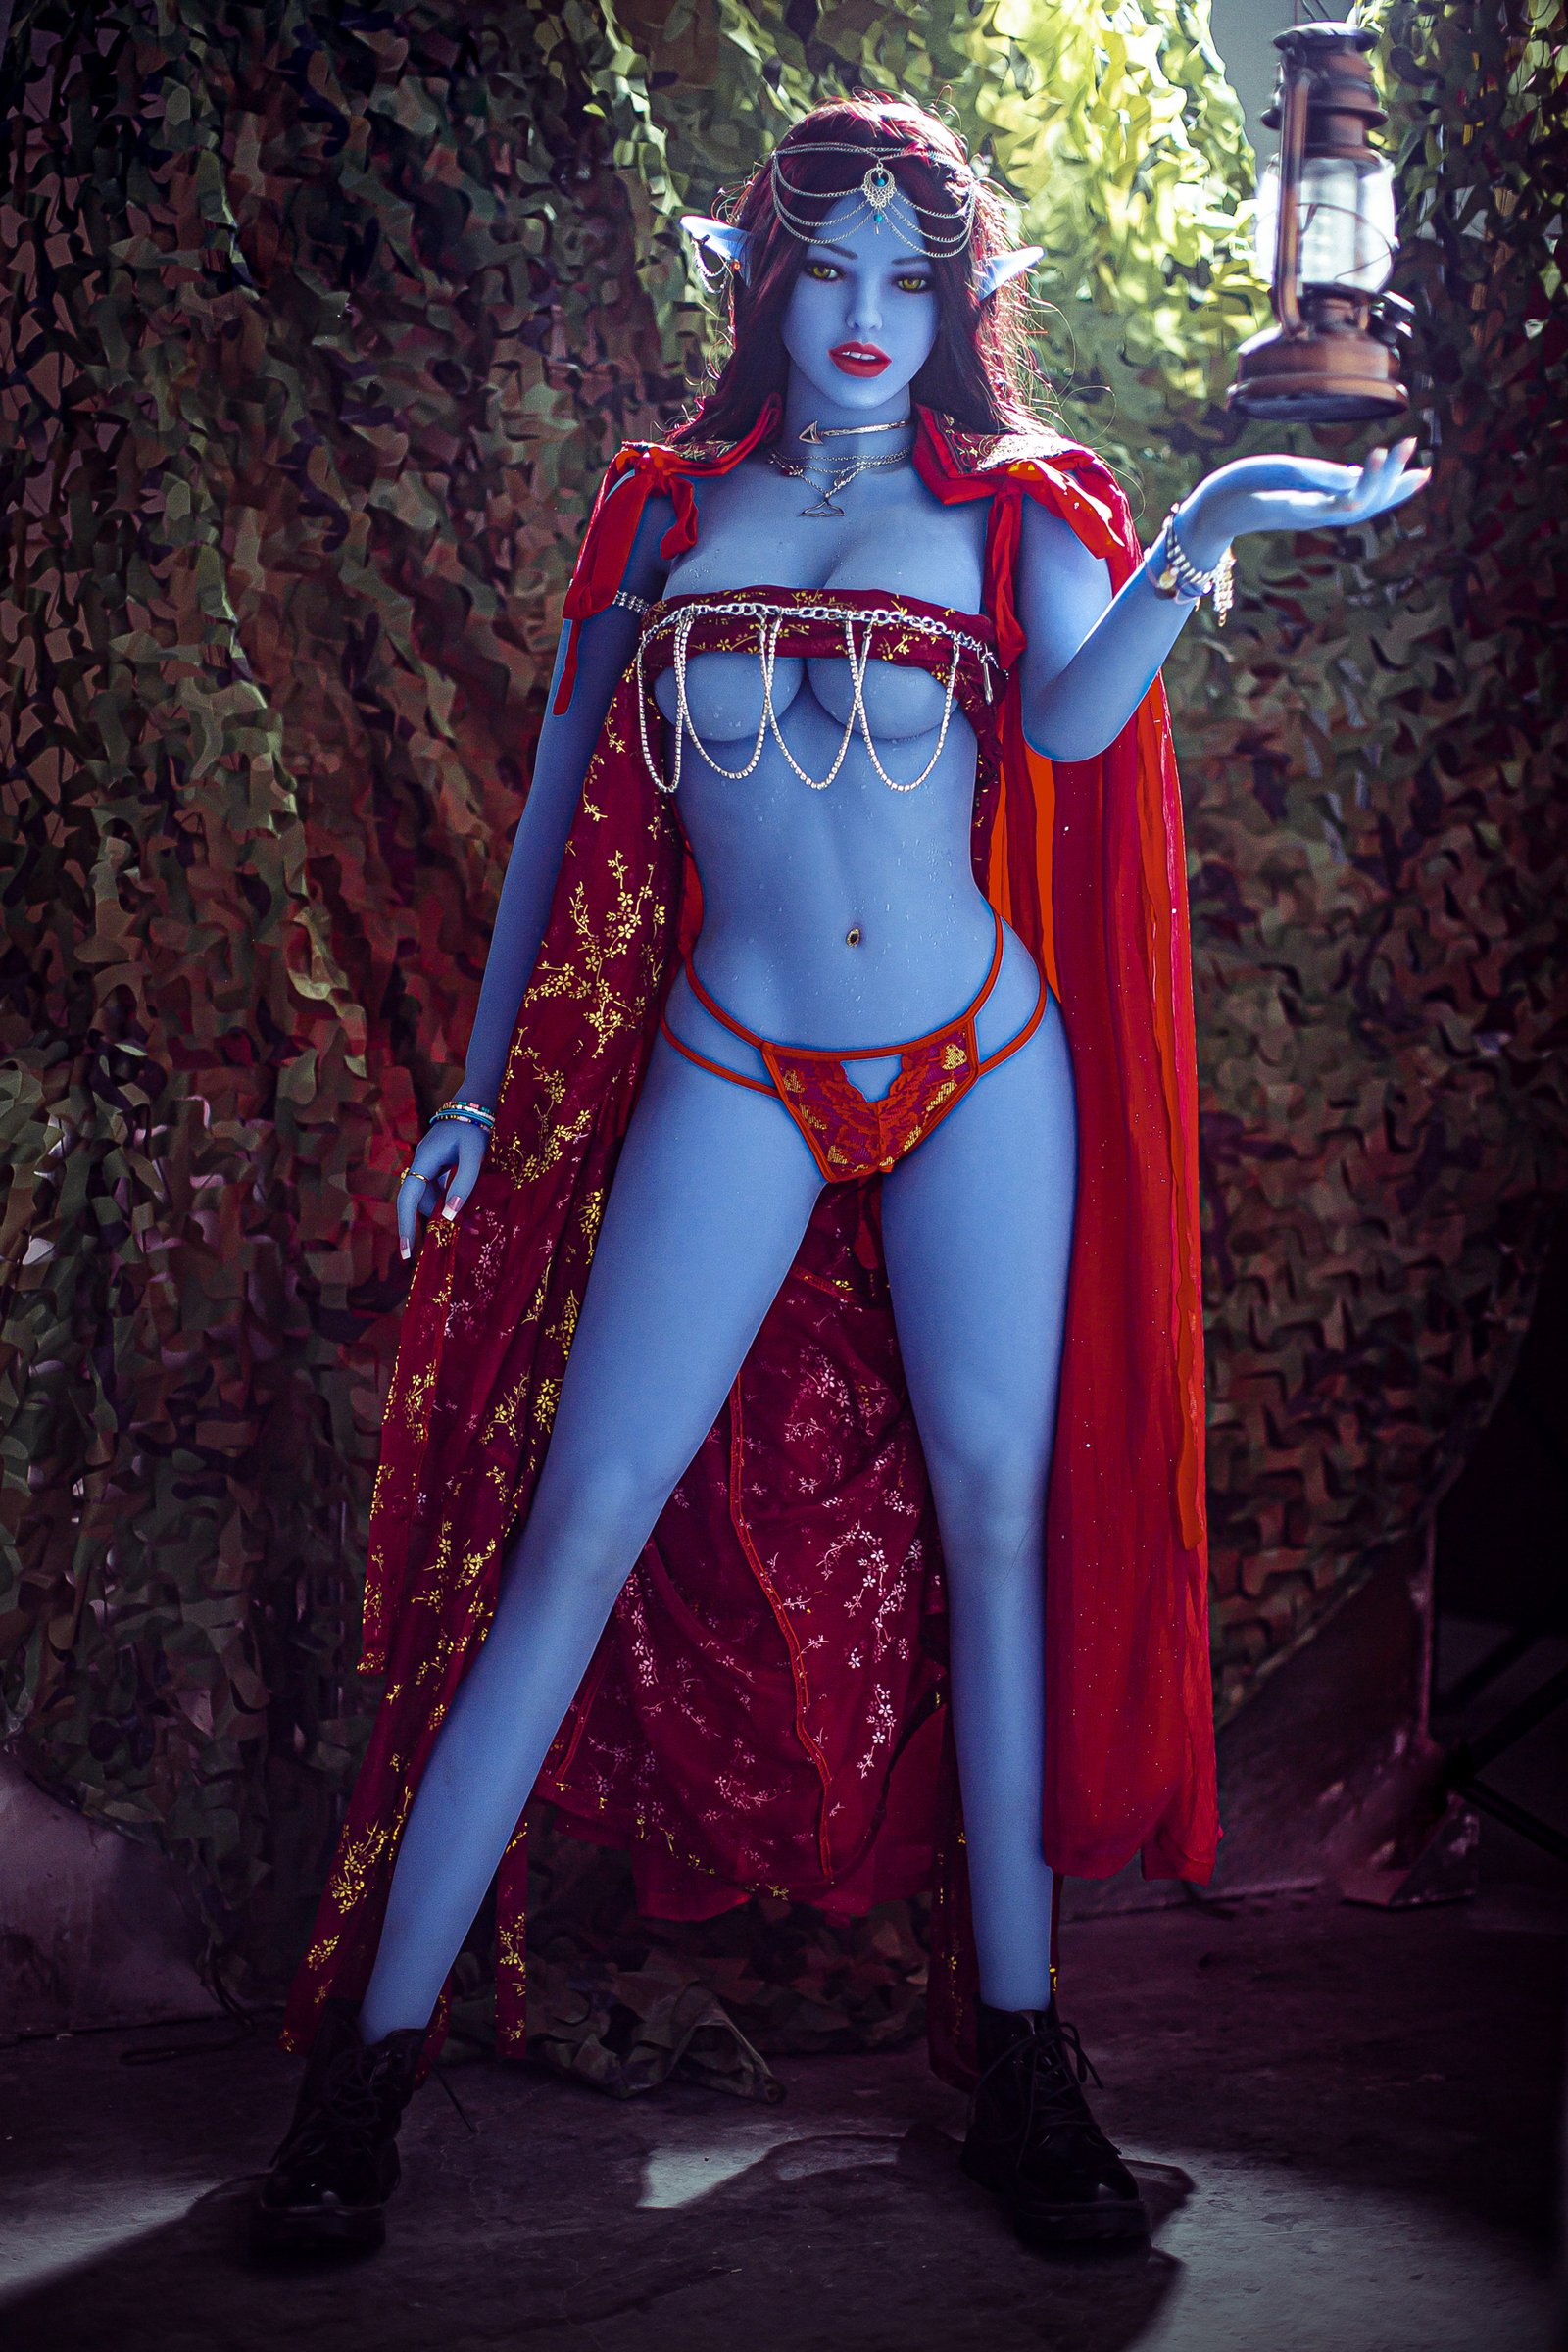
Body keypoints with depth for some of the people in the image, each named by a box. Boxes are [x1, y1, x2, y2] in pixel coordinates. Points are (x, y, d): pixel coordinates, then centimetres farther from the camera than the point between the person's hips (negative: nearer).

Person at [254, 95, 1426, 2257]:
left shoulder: (1009, 512, 4)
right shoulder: (667, 515, 8)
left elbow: (1075, 716, -17)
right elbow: (561, 809, 13)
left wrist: (1208, 531, -33)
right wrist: (483, 1085, 13)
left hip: (980, 1064, 1)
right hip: (734, 1079, 0)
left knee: (996, 1512, 2)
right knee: (581, 1524, -5)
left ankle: (1015, 2041, 15)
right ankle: (373, 2043, 3)